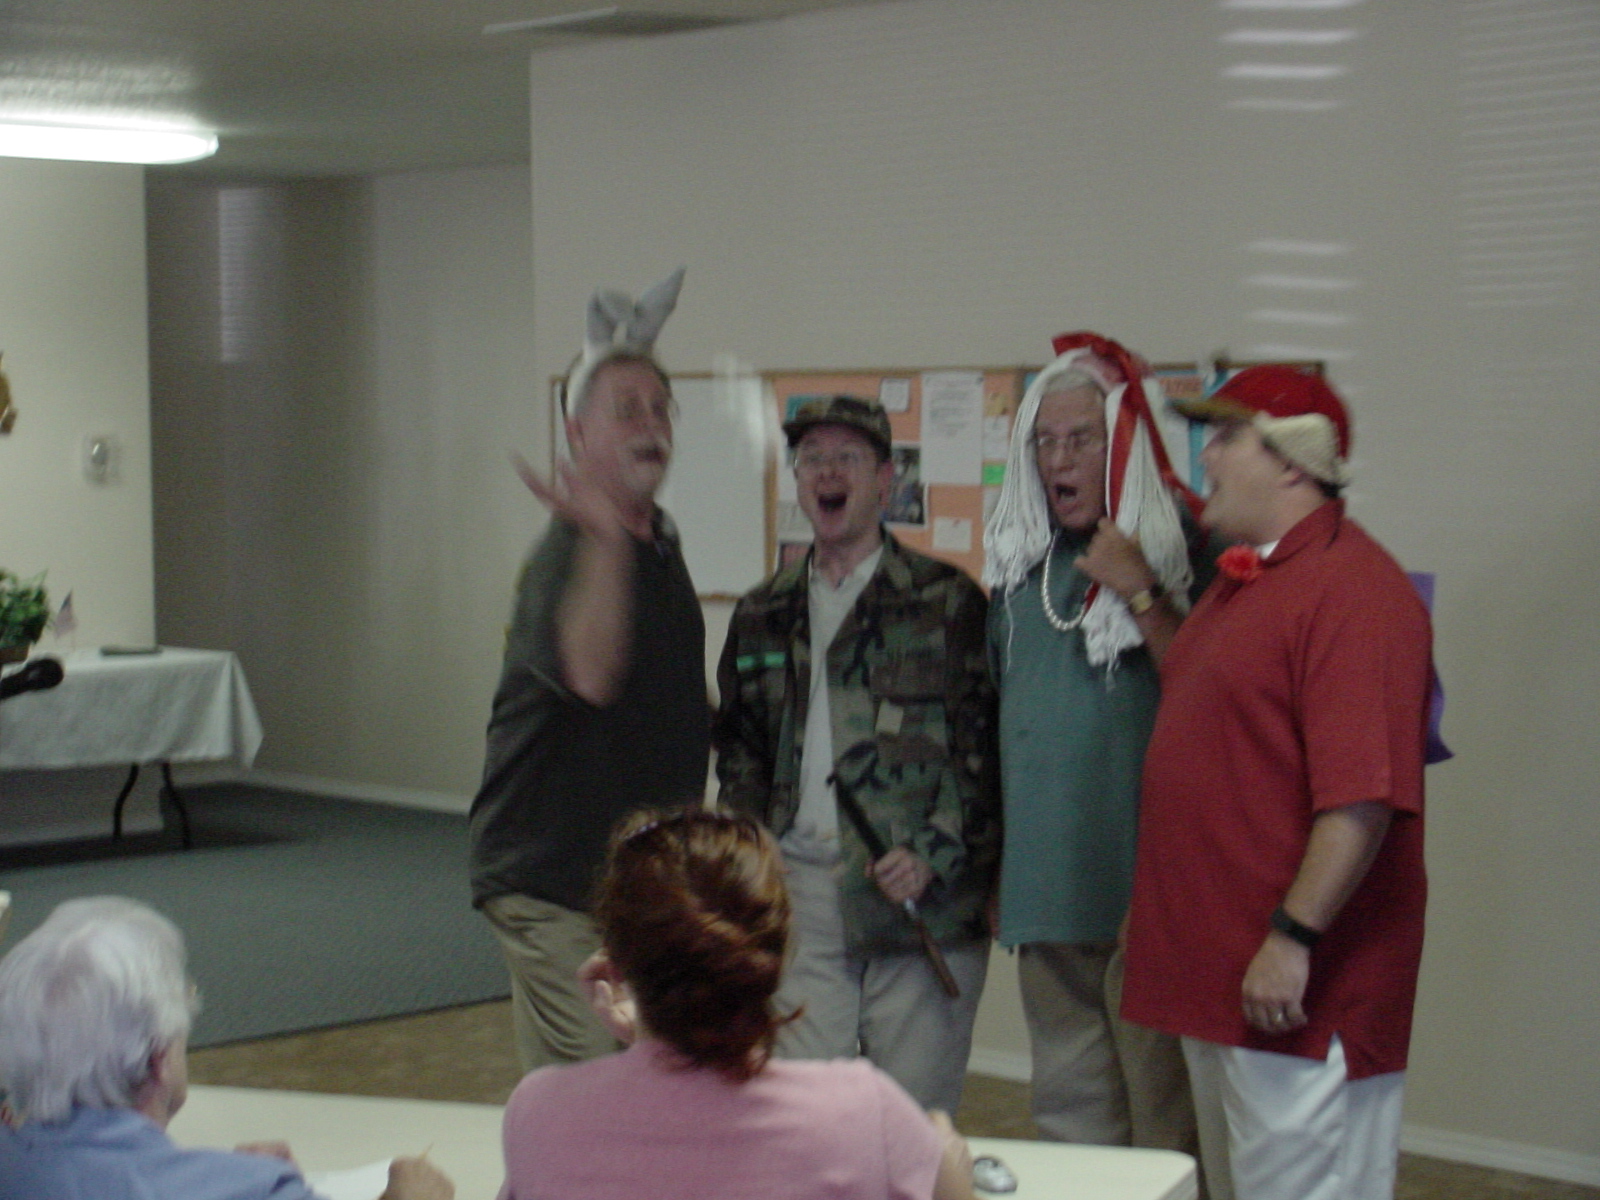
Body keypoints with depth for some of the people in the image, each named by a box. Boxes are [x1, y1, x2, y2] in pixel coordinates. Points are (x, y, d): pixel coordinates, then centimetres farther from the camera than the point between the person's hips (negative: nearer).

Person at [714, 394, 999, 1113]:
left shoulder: (946, 601, 3)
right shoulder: (763, 615, 16)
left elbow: (982, 748, -1)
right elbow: (738, 749, 21)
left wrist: (933, 854, -12)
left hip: (925, 895, -3)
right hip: (800, 886, 4)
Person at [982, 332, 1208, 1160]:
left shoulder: (1181, 547, -5)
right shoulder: (1023, 562, 13)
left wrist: (1141, 594, -19)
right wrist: (992, 865, 18)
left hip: (1145, 884, -6)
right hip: (1045, 887, 6)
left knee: (1162, 1118, -4)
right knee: (1069, 1111, 15)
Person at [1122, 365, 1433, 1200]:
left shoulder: (1352, 590, -17)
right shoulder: (1241, 579, 16)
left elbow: (1363, 795, -24)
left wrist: (1293, 938, -24)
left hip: (1289, 986, -10)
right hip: (1214, 971, 10)